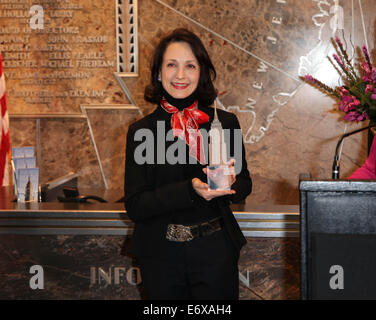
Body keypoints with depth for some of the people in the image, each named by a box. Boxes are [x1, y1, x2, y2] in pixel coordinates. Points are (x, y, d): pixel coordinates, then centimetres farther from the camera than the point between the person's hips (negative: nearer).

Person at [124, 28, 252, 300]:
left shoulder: (225, 123, 1)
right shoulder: (141, 132, -3)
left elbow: (245, 185, 9)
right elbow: (134, 206, -8)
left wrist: (229, 181, -15)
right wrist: (189, 190, -20)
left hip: (216, 251, 1)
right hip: (162, 256, 0)